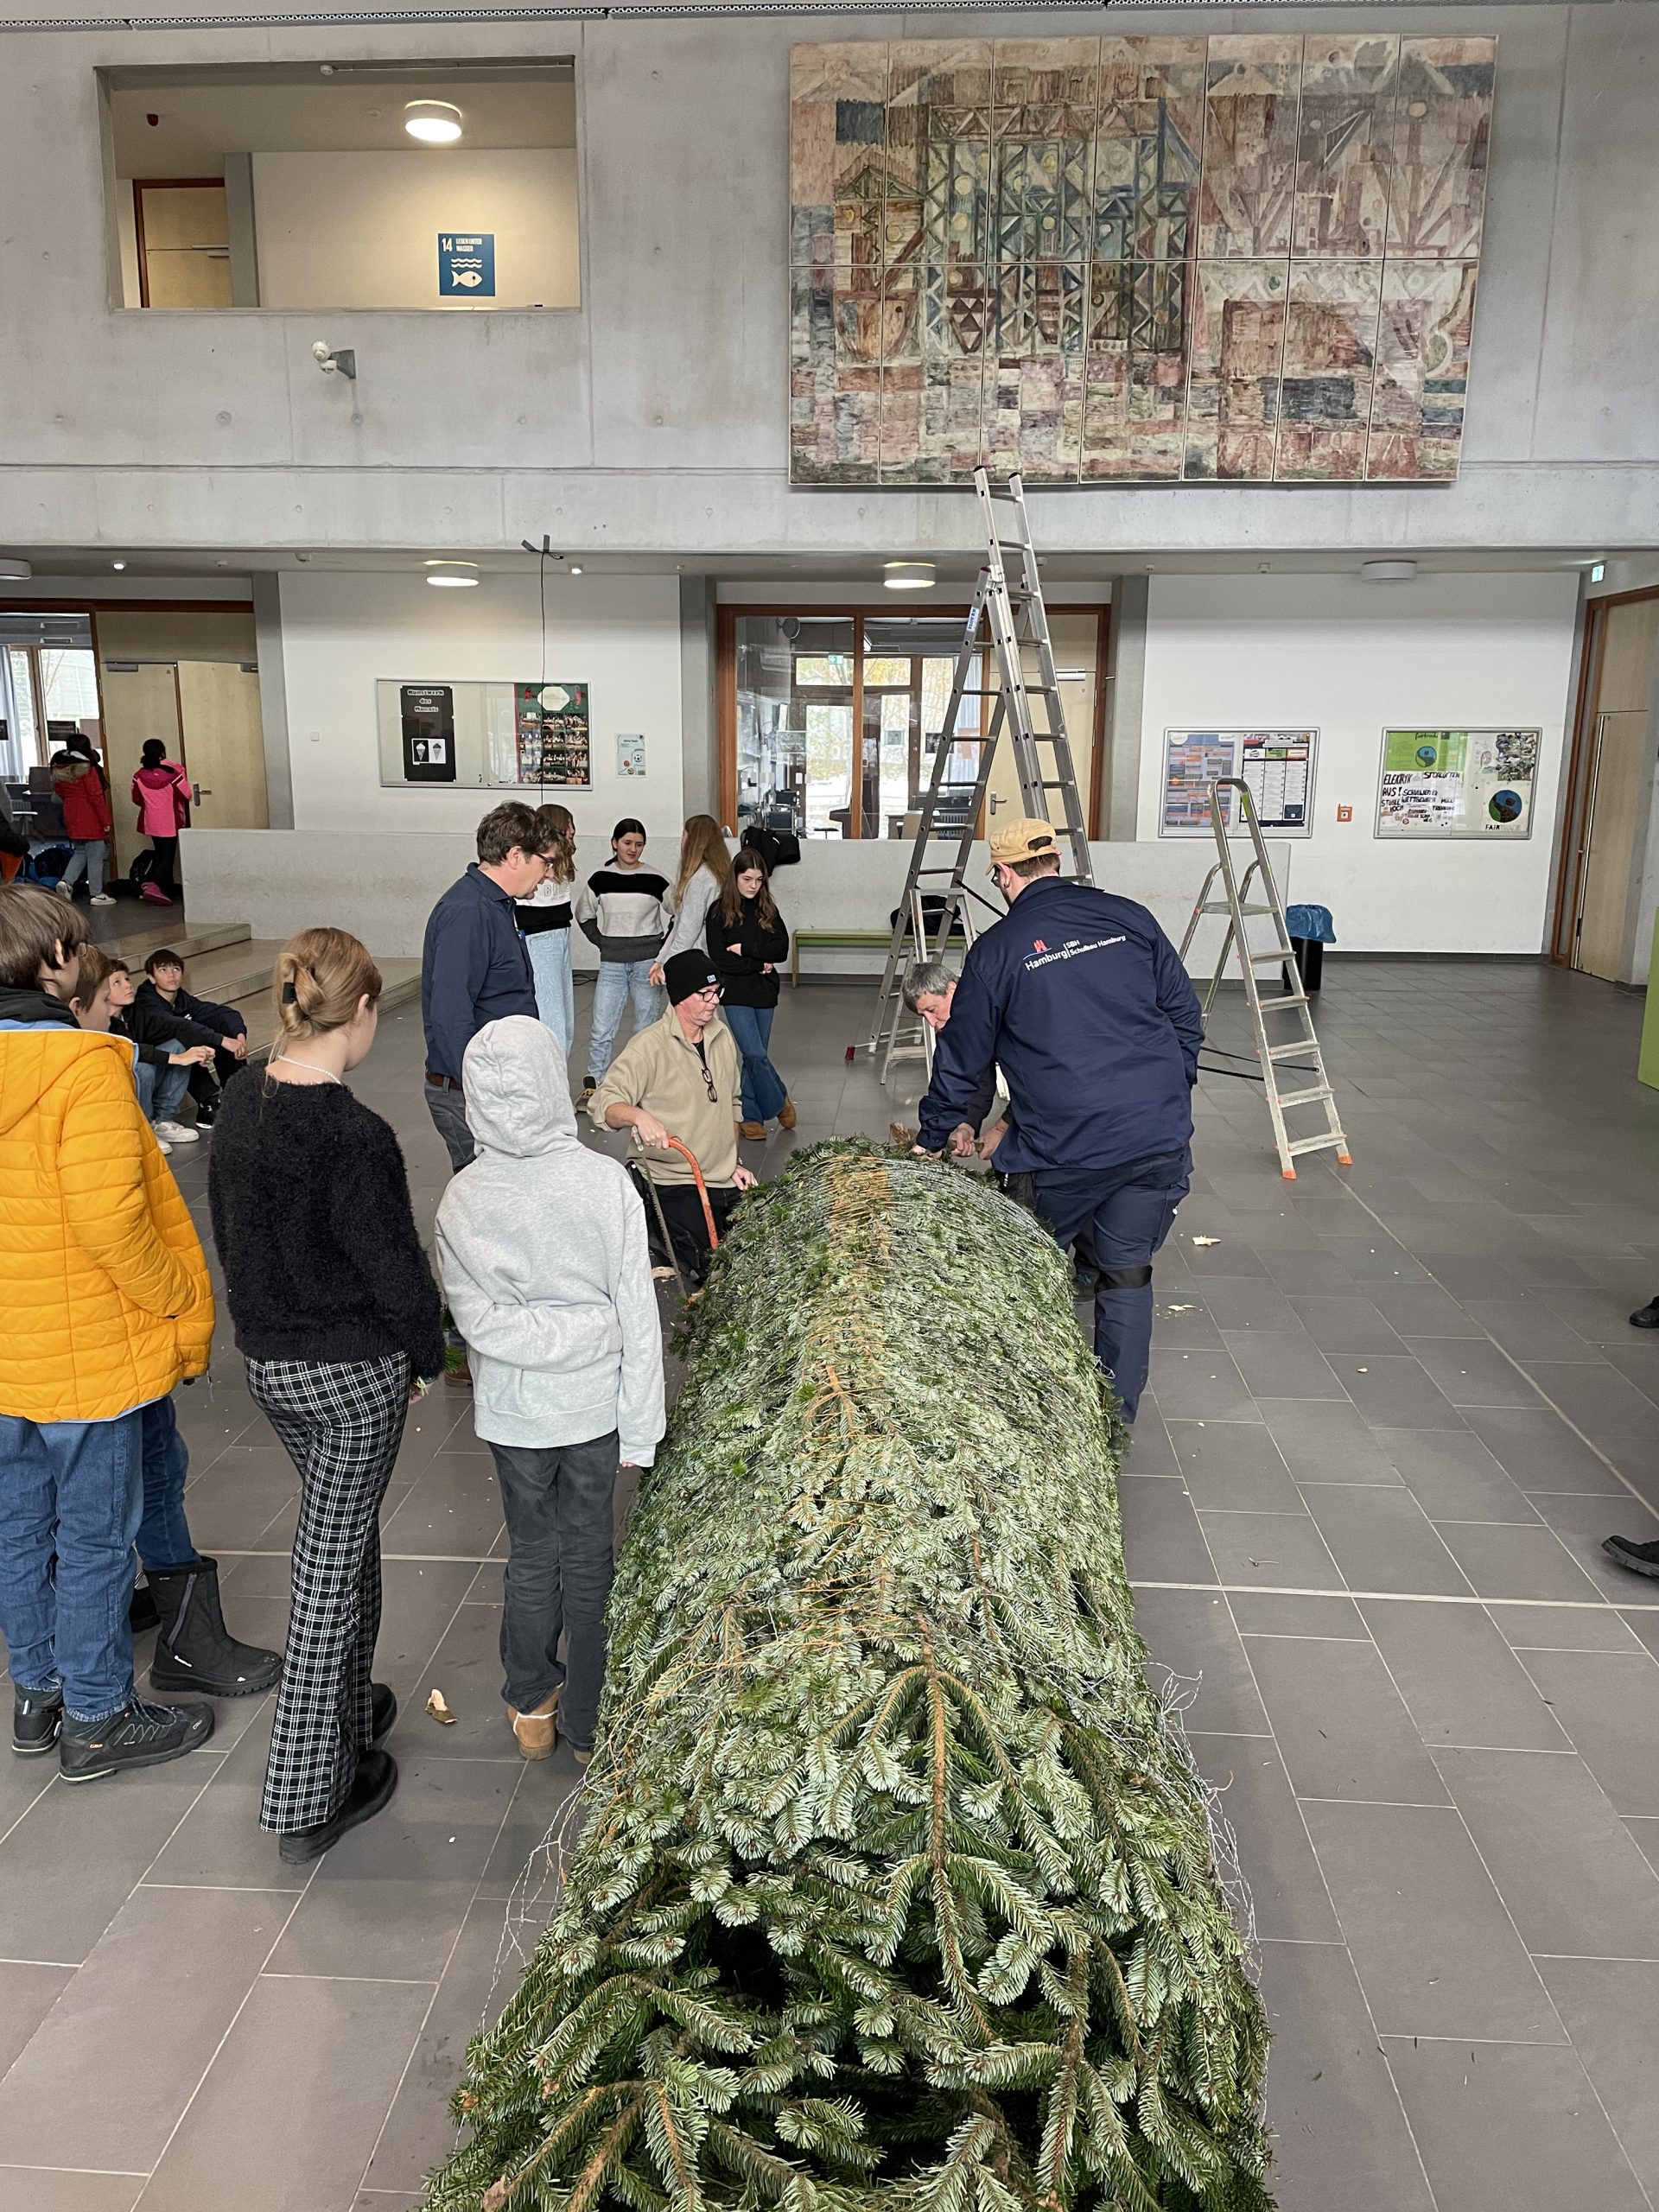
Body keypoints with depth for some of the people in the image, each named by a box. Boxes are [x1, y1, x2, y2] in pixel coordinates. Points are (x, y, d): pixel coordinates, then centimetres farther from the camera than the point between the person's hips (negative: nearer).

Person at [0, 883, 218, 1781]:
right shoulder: (84, 1066, -21)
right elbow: (109, 1216, -27)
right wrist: (182, 1304, -13)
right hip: (86, 1350, -7)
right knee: (93, 1538, 7)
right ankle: (96, 1721, 22)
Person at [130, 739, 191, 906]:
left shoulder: (140, 776, -3)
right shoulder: (172, 772, -14)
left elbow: (137, 799, 6)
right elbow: (186, 795, -10)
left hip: (151, 822, 4)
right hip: (170, 822, -4)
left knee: (161, 855, 18)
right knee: (167, 857, -3)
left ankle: (169, 890, 18)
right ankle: (153, 884, -23)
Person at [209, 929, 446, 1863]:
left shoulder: (241, 1104, -3)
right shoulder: (356, 1138, -26)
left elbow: (232, 1229, 8)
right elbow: (397, 1271, -20)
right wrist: (426, 1356, -2)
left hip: (267, 1360, 7)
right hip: (355, 1373, -7)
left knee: (344, 1532, 25)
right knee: (332, 1562, 6)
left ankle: (349, 1706, 43)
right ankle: (310, 1798, 20)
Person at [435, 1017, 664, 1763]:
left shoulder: (463, 1199, -13)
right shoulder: (606, 1182, -16)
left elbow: (477, 1320, -15)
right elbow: (637, 1316, -11)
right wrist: (639, 1429, -3)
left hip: (512, 1408, 1)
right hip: (595, 1403, -1)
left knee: (531, 1556, 19)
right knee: (588, 1559, 16)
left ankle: (532, 1708, 37)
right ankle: (587, 1722, 30)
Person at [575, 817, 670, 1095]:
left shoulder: (655, 881, -1)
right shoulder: (600, 879, 2)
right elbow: (584, 915, 16)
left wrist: (662, 949, 2)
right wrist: (602, 942, 7)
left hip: (648, 962, -1)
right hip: (612, 964, 1)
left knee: (647, 1030, 5)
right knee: (601, 1030, -3)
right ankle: (592, 1085, 4)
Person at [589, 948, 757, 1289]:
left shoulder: (723, 1037, 8)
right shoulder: (649, 1047, -14)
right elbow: (604, 1103, -22)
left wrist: (731, 1164, 14)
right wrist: (639, 1116, -43)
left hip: (725, 1183, 7)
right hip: (674, 1183, -7)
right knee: (711, 1267, -19)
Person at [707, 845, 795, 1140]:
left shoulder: (768, 909, 7)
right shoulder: (719, 911, -3)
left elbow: (782, 949, -3)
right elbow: (719, 959, -9)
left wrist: (745, 948, -13)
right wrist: (759, 964, -8)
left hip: (764, 992, 3)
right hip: (735, 992, -3)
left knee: (756, 1056, 7)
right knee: (755, 1054, -12)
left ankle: (750, 1116, 18)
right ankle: (780, 1101, 9)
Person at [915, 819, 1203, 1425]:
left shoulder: (997, 949, 0)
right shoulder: (1131, 919, 9)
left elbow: (962, 1060, 8)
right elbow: (1186, 1020, 13)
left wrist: (931, 1140, 21)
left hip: (1066, 1148, -3)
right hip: (1162, 1139, 3)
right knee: (1128, 1274, 15)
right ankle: (1117, 1419, 22)